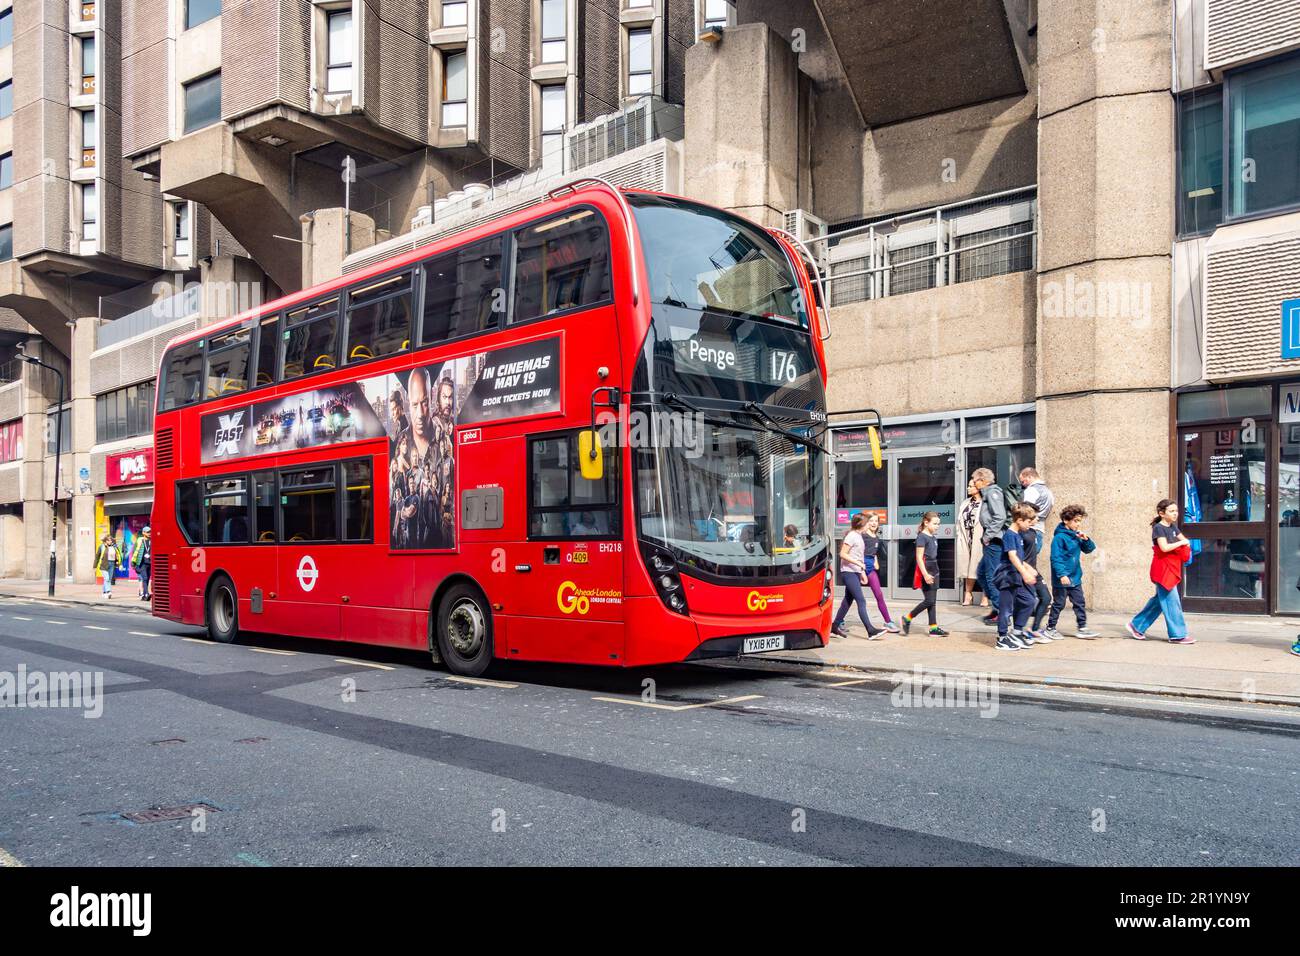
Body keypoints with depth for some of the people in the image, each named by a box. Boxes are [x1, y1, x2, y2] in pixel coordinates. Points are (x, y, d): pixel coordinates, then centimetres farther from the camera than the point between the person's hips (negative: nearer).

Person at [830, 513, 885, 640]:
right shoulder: (851, 536, -12)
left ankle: (835, 627, 19)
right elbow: (843, 554, -17)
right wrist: (858, 563, -21)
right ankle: (871, 630, -16)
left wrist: (862, 572, 18)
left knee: (848, 601, 11)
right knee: (861, 601, -13)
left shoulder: (858, 536, 15)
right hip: (848, 572, -9)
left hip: (855, 572, 9)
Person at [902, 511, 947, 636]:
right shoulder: (922, 537, -13)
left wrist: (932, 573, 17)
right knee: (929, 601, -8)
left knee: (932, 601, 8)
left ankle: (933, 628, 9)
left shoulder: (933, 538, 13)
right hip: (925, 571, -9)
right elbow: (919, 558, -17)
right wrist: (925, 574, -22)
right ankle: (907, 618, 5)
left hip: (934, 570, 9)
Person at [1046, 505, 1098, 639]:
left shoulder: (1076, 536, 6)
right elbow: (1056, 558, -21)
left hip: (1075, 578, 7)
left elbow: (1089, 549, 15)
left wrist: (1086, 539, -5)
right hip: (1062, 579, -7)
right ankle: (1051, 628, 18)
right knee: (1059, 604, 5)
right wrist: (1062, 574, -27)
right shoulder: (1059, 537, -17)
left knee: (1080, 603, 9)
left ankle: (1081, 628, 18)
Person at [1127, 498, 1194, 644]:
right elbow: (1164, 547, -23)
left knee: (1159, 599, 14)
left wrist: (1186, 544, -1)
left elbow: (1184, 540, 21)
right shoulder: (1159, 527, -13)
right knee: (1171, 600, -7)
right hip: (1162, 569, -9)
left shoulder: (1172, 527, 12)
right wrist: (1181, 543, -13)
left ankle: (1136, 625, 23)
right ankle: (1178, 634, -3)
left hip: (1171, 569, 9)